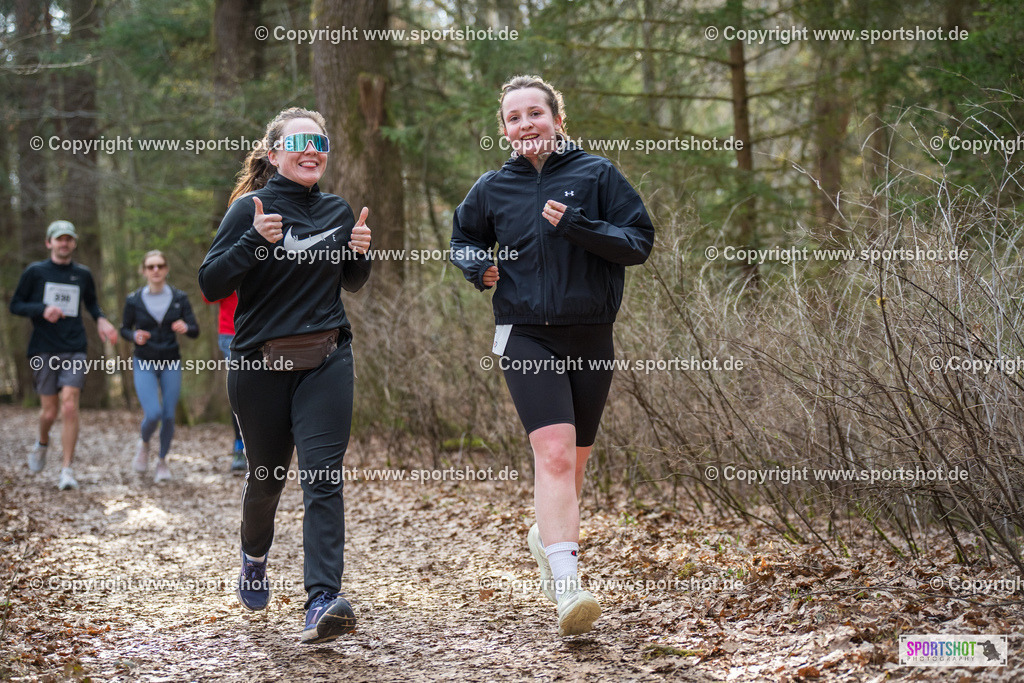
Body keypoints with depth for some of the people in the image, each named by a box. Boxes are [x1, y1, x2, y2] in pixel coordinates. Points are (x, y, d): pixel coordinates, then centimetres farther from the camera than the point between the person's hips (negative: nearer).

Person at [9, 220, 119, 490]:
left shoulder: (83, 274, 9)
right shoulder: (35, 272, 2)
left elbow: (91, 302, 27)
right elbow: (15, 305, 4)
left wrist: (101, 320, 6)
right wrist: (43, 310, -14)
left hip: (74, 350, 1)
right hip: (43, 350, -1)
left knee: (70, 405, -13)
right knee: (49, 411, 2)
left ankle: (67, 470, -8)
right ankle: (42, 443, 37)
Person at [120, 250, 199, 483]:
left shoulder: (179, 298, -2)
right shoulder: (134, 300, -3)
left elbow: (195, 331, -2)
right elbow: (124, 329, 8)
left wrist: (185, 328, -25)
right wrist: (135, 337, -14)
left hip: (171, 363, 1)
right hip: (144, 363, -1)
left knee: (169, 416, -1)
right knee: (153, 414, -15)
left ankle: (162, 461, 22)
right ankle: (143, 443, 19)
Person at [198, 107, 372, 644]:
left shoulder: (337, 212, 8)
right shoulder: (250, 209, -5)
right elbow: (211, 285, -11)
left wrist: (360, 252, 0)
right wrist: (254, 240, -23)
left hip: (326, 362, 2)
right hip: (260, 364, -2)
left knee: (323, 478, -11)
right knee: (266, 475, 13)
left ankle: (323, 602, -18)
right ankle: (254, 556, 45)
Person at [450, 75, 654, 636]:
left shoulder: (596, 174, 2)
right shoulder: (493, 188, 7)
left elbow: (639, 242, -3)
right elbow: (462, 238, 24)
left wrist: (576, 225, -17)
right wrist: (477, 265, 2)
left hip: (591, 335, 1)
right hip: (526, 335, -1)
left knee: (573, 458, 14)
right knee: (554, 451, -19)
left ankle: (547, 536, 44)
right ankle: (566, 588, -26)